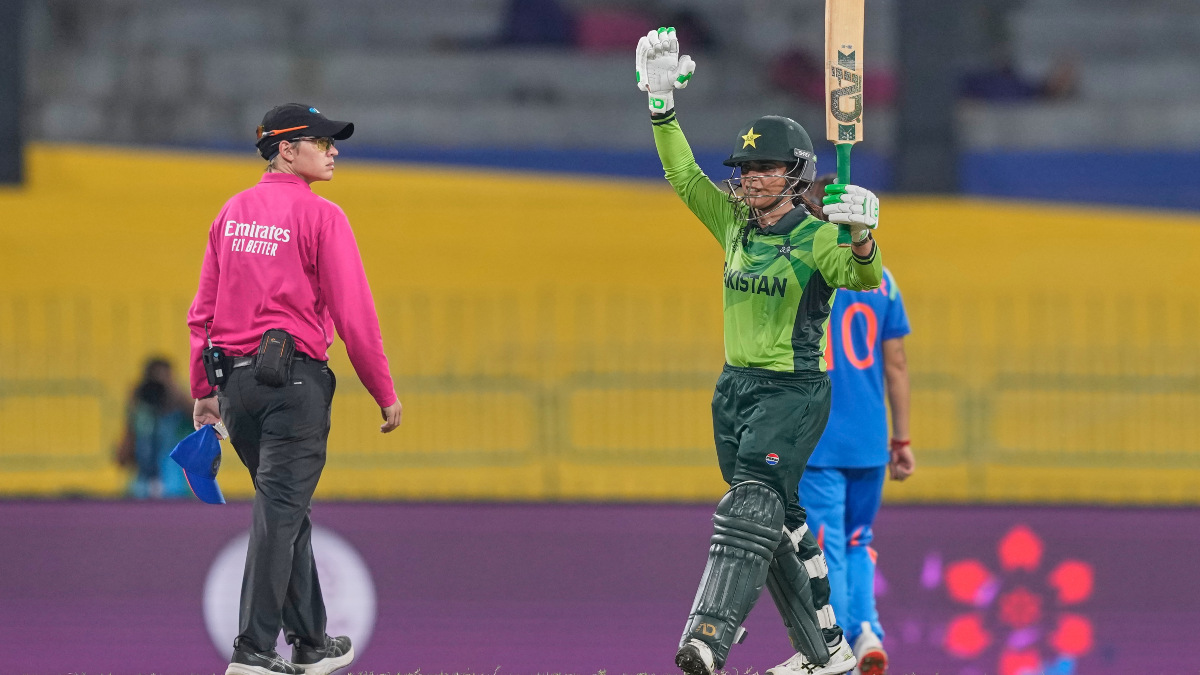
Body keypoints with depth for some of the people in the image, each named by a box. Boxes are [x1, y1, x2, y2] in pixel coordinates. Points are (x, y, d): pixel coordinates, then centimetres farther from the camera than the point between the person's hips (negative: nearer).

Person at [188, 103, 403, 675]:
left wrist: (204, 390, 17)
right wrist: (385, 392, -4)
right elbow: (353, 314, -11)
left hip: (234, 383, 7)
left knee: (286, 510, 16)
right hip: (293, 376, -7)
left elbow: (203, 309, 12)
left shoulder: (232, 212, 11)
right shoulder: (319, 216, -9)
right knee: (280, 511, -7)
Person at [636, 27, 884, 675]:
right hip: (735, 389, 8)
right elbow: (684, 177, 6)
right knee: (780, 523, 12)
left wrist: (862, 238, -47)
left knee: (751, 505, -20)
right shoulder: (735, 224, 9)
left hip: (794, 392, -8)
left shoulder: (818, 237, -10)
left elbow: (865, 280, -26)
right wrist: (661, 106, -5)